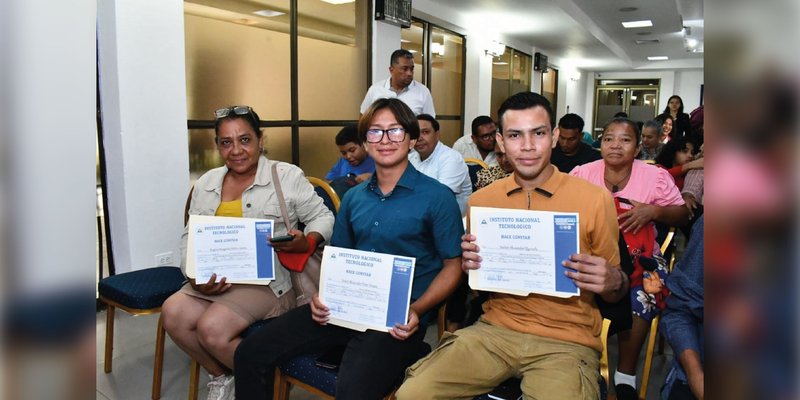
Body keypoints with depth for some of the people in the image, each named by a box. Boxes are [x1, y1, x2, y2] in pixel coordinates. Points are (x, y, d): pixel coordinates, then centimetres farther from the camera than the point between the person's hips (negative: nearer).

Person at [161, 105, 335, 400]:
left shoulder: (288, 176, -1)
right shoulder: (206, 183, 13)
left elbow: (322, 217, 2)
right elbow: (190, 236, 12)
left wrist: (307, 242, -21)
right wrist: (195, 275, -6)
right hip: (215, 279, 6)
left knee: (212, 328, -25)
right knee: (173, 313, -20)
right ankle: (222, 376, 7)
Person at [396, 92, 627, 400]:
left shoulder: (595, 200, -5)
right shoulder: (481, 201, 3)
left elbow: (613, 294, 6)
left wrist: (613, 282, -17)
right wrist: (469, 264, -7)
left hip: (566, 342, -2)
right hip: (493, 331, 2)